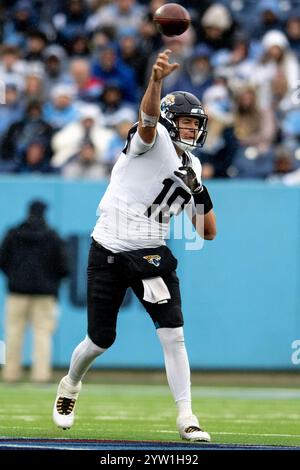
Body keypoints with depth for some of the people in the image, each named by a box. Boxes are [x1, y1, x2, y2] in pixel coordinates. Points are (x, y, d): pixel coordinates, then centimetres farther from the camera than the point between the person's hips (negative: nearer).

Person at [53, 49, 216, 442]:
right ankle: (70, 386, 34)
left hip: (152, 254, 5)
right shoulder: (154, 140, -7)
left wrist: (198, 194, -3)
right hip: (109, 251, -5)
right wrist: (157, 80, -56)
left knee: (173, 334, -10)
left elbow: (207, 233, 15)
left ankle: (186, 417, -6)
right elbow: (149, 115, -35)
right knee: (101, 340, 3)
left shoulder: (191, 167, 12)